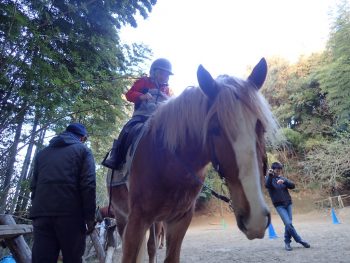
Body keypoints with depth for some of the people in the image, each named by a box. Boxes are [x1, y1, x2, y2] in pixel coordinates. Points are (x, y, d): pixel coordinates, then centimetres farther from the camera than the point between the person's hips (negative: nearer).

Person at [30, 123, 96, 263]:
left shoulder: (42, 152, 23)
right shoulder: (83, 150, 6)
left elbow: (34, 185, 20)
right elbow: (88, 185, -6)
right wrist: (90, 217, -5)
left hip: (41, 214, 5)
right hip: (71, 214, -4)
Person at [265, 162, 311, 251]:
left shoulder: (283, 178, 9)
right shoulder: (269, 178, -2)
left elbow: (293, 186, -4)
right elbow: (267, 185, -24)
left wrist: (284, 181, -22)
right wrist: (270, 175, -40)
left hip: (288, 203, 4)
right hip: (279, 205, -4)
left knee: (288, 224, 4)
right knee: (288, 223, -12)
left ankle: (287, 242, 18)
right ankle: (299, 240, 4)